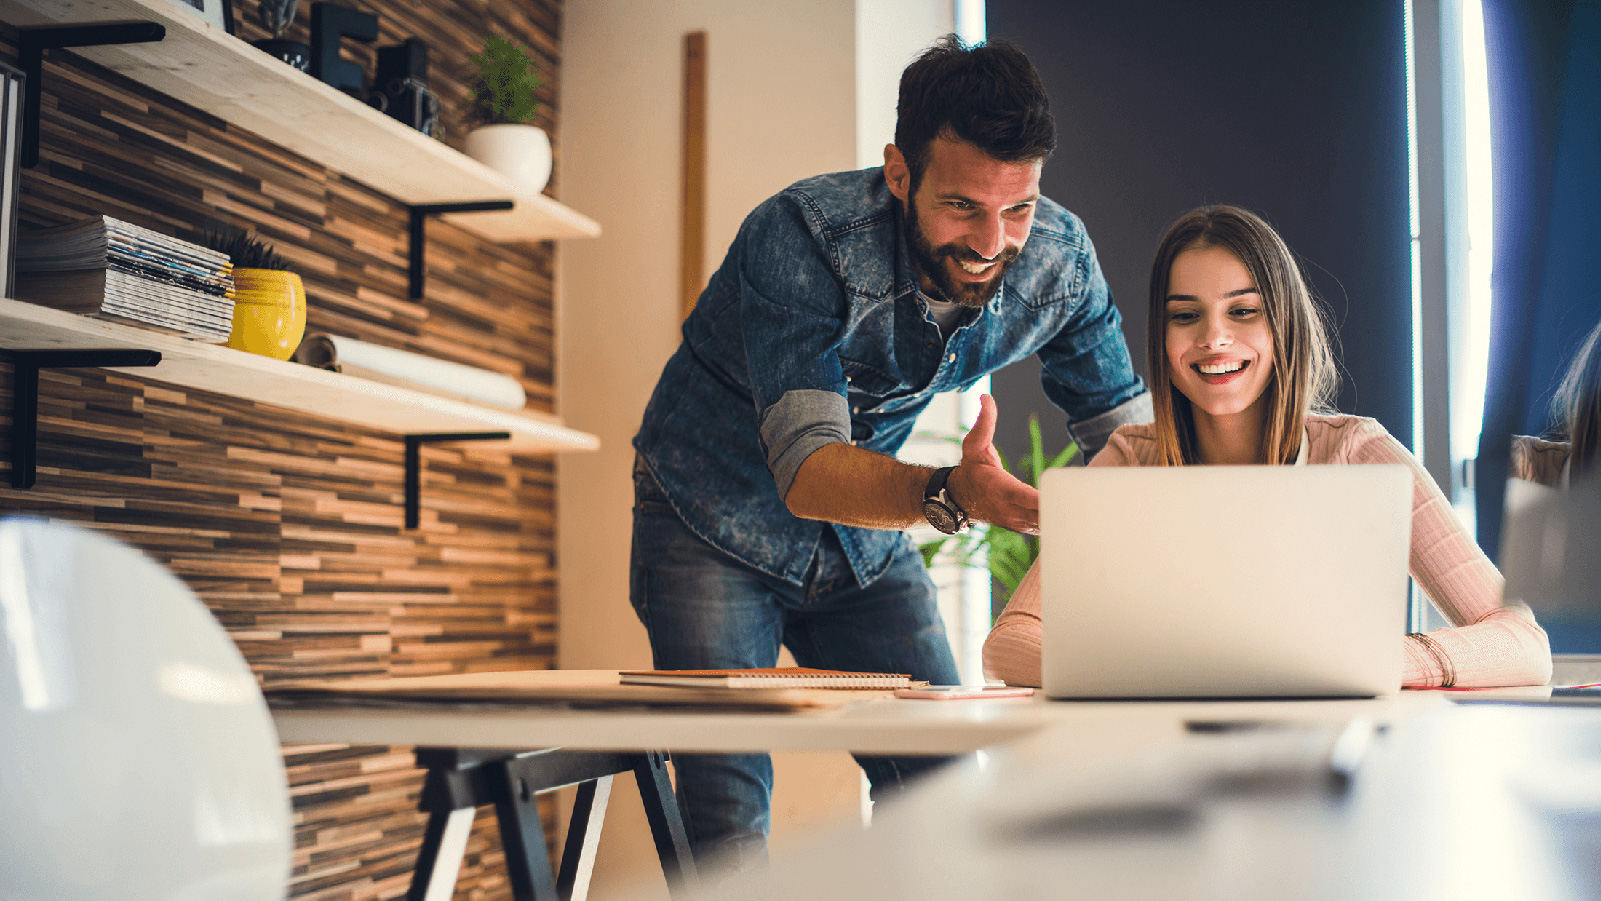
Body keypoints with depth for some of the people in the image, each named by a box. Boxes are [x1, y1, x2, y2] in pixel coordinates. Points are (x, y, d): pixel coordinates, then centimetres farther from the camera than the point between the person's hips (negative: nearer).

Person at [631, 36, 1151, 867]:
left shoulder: (1057, 259, -16)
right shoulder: (800, 237, -32)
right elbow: (807, 469, -40)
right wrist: (951, 495, -60)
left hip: (866, 536, 4)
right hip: (717, 522, -4)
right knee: (727, 813, -15)